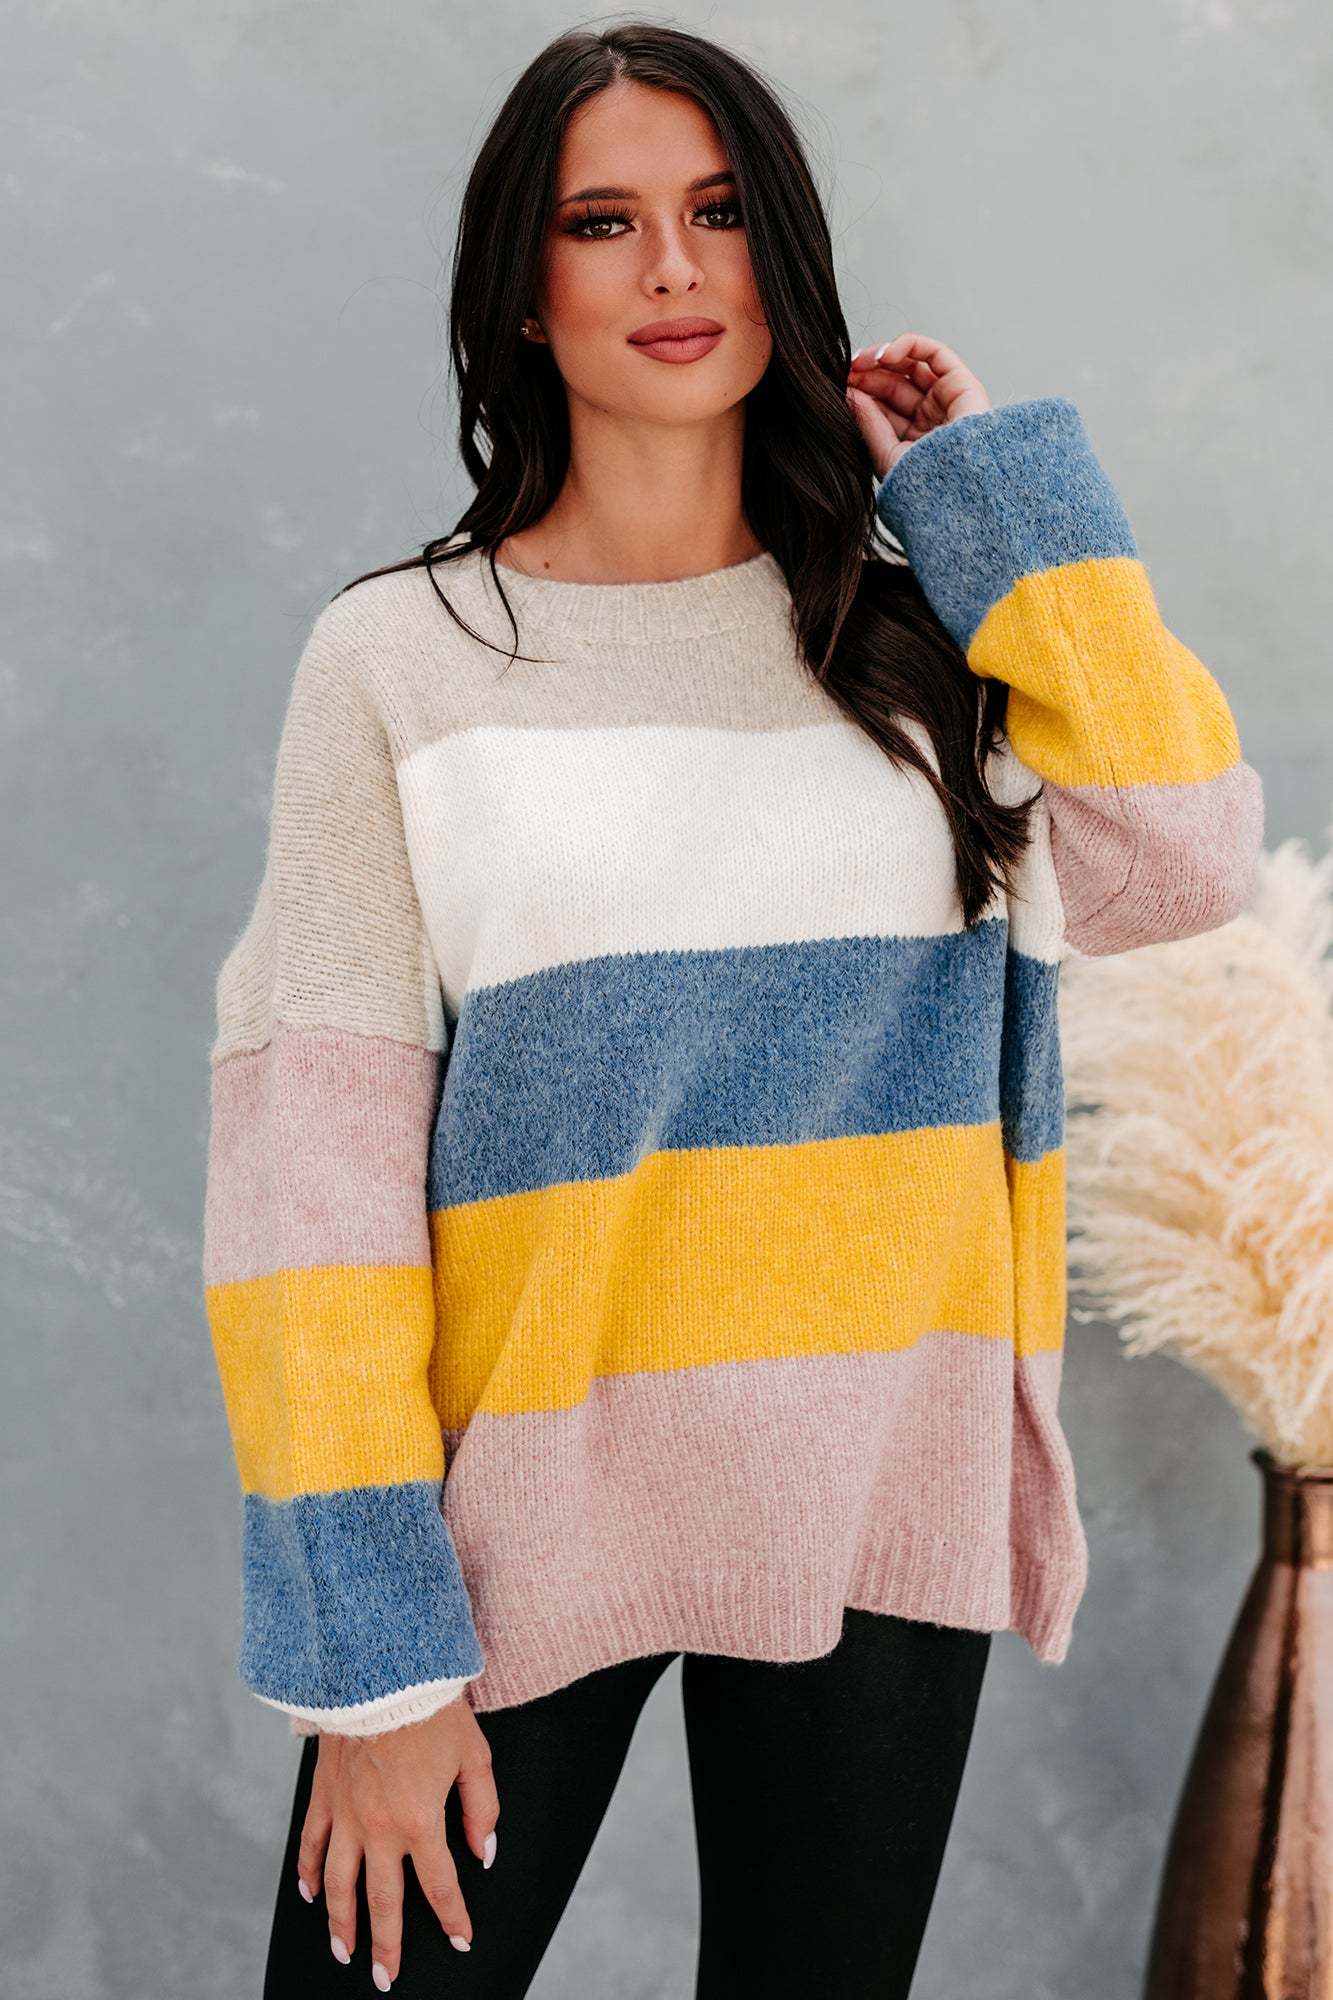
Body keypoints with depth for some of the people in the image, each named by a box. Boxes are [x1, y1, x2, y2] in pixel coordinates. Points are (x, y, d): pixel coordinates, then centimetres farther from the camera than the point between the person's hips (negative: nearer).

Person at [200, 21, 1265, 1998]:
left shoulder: (920, 633, 8)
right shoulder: (396, 658, 0)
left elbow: (1179, 866, -10)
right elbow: (309, 1156, -6)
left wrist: (1007, 496, -1)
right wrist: (369, 1645, -11)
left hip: (879, 1512, 2)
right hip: (519, 1521, -2)